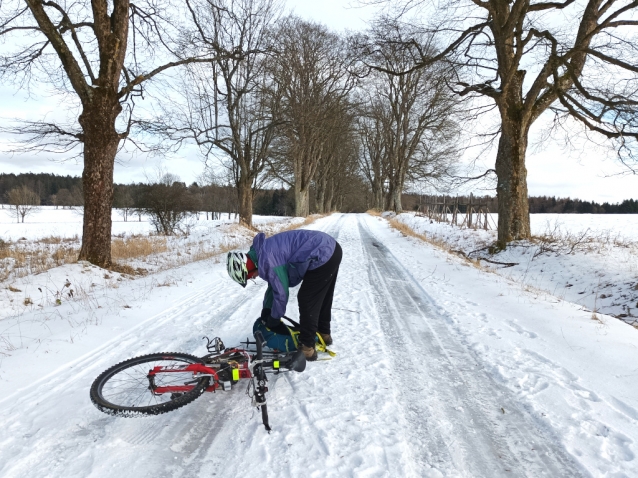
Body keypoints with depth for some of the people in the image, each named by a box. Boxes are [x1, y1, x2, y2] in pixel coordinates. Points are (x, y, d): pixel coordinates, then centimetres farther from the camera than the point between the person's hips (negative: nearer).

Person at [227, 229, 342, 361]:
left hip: (323, 256, -10)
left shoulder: (267, 261, -20)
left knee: (307, 301, -2)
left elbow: (281, 293, -12)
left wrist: (274, 318, 4)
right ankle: (323, 333, 41)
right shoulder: (263, 251, 11)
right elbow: (274, 284, 22)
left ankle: (307, 348, 6)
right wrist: (266, 310, 25)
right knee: (321, 299, 25)